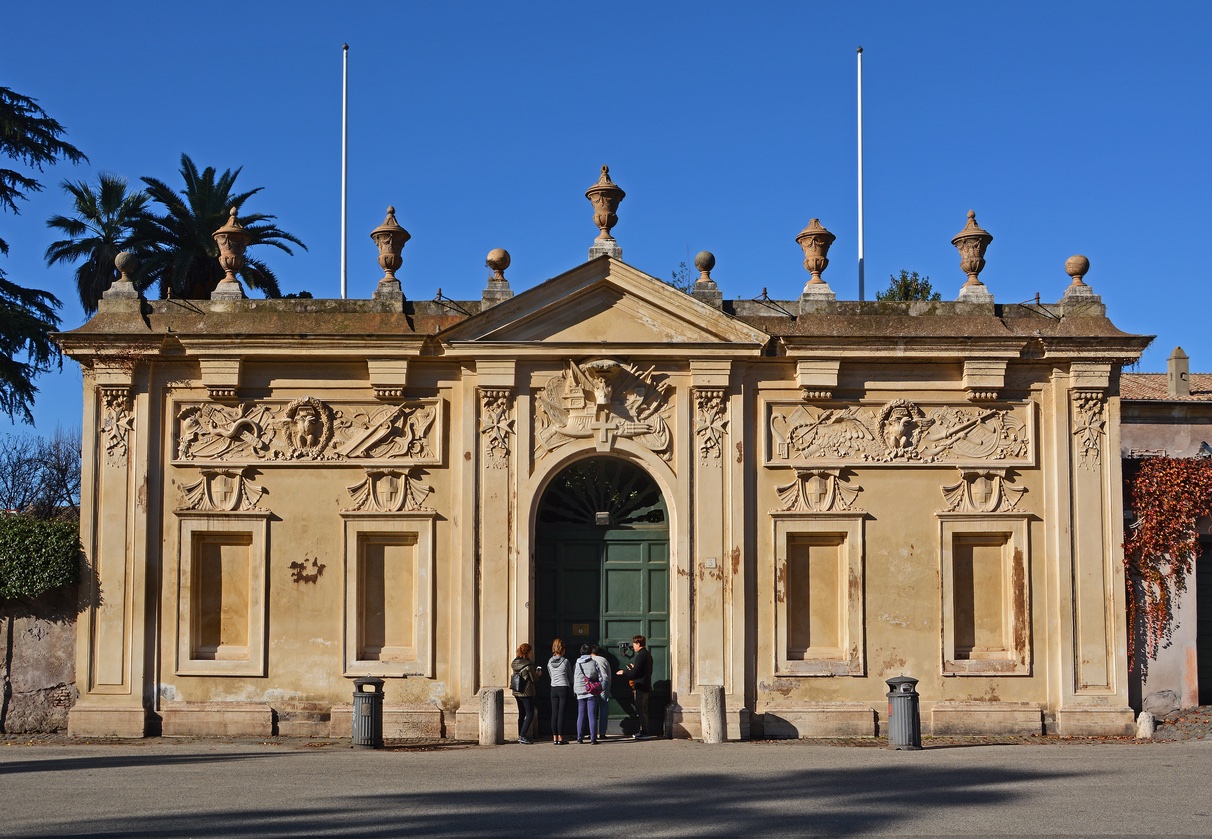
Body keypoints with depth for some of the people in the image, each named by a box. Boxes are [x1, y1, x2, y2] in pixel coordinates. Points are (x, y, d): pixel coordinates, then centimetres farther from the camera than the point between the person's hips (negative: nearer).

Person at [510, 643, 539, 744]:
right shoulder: (528, 664, -18)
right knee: (530, 714, -2)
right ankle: (522, 736, -11)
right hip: (527, 693, -8)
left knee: (521, 714, 16)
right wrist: (537, 674, 8)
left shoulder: (515, 663, 3)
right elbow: (534, 679, -13)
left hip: (516, 692, 8)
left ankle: (520, 735, 19)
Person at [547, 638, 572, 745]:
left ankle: (555, 738, 6)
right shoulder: (566, 661, -6)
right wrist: (570, 685, 21)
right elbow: (570, 676, 4)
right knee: (561, 714, -3)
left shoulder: (550, 662, 5)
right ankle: (560, 738, -3)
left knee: (554, 714, 6)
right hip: (564, 688, -4)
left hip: (554, 689, 4)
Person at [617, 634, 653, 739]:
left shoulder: (640, 656, -17)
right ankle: (644, 731, 19)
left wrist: (623, 673, -4)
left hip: (640, 687, -10)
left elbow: (634, 673, -20)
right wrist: (633, 669, 25)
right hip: (646, 686, 10)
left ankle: (644, 732, -8)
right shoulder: (648, 654, 14)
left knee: (640, 710, -7)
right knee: (643, 710, 15)